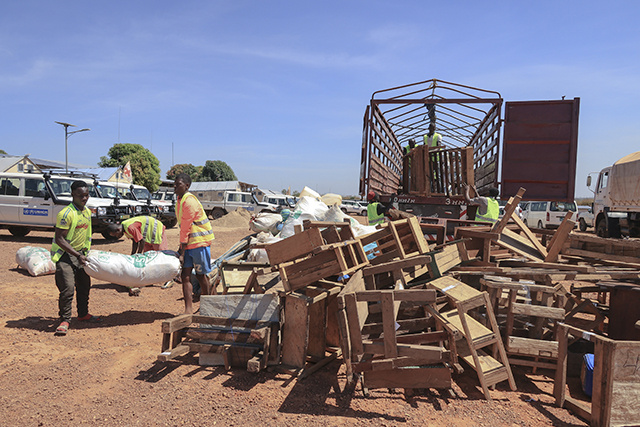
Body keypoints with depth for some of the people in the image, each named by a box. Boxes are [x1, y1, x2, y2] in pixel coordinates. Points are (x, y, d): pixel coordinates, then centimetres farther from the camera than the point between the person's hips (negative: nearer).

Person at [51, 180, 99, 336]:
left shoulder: (88, 212, 5)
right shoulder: (66, 214, -20)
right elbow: (59, 239, -21)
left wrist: (85, 250, 11)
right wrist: (77, 255, -23)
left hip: (80, 254, 8)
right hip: (65, 254, -8)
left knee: (84, 285, 15)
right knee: (68, 288, -14)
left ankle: (83, 314, 32)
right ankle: (65, 320, -1)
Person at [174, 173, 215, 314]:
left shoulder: (189, 201, -18)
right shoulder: (180, 201, 13)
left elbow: (185, 229, -18)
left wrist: (182, 252, -16)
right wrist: (181, 248, 17)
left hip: (199, 242, -8)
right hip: (189, 244, 8)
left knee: (201, 275, 3)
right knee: (185, 275, 1)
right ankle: (188, 310, 3)